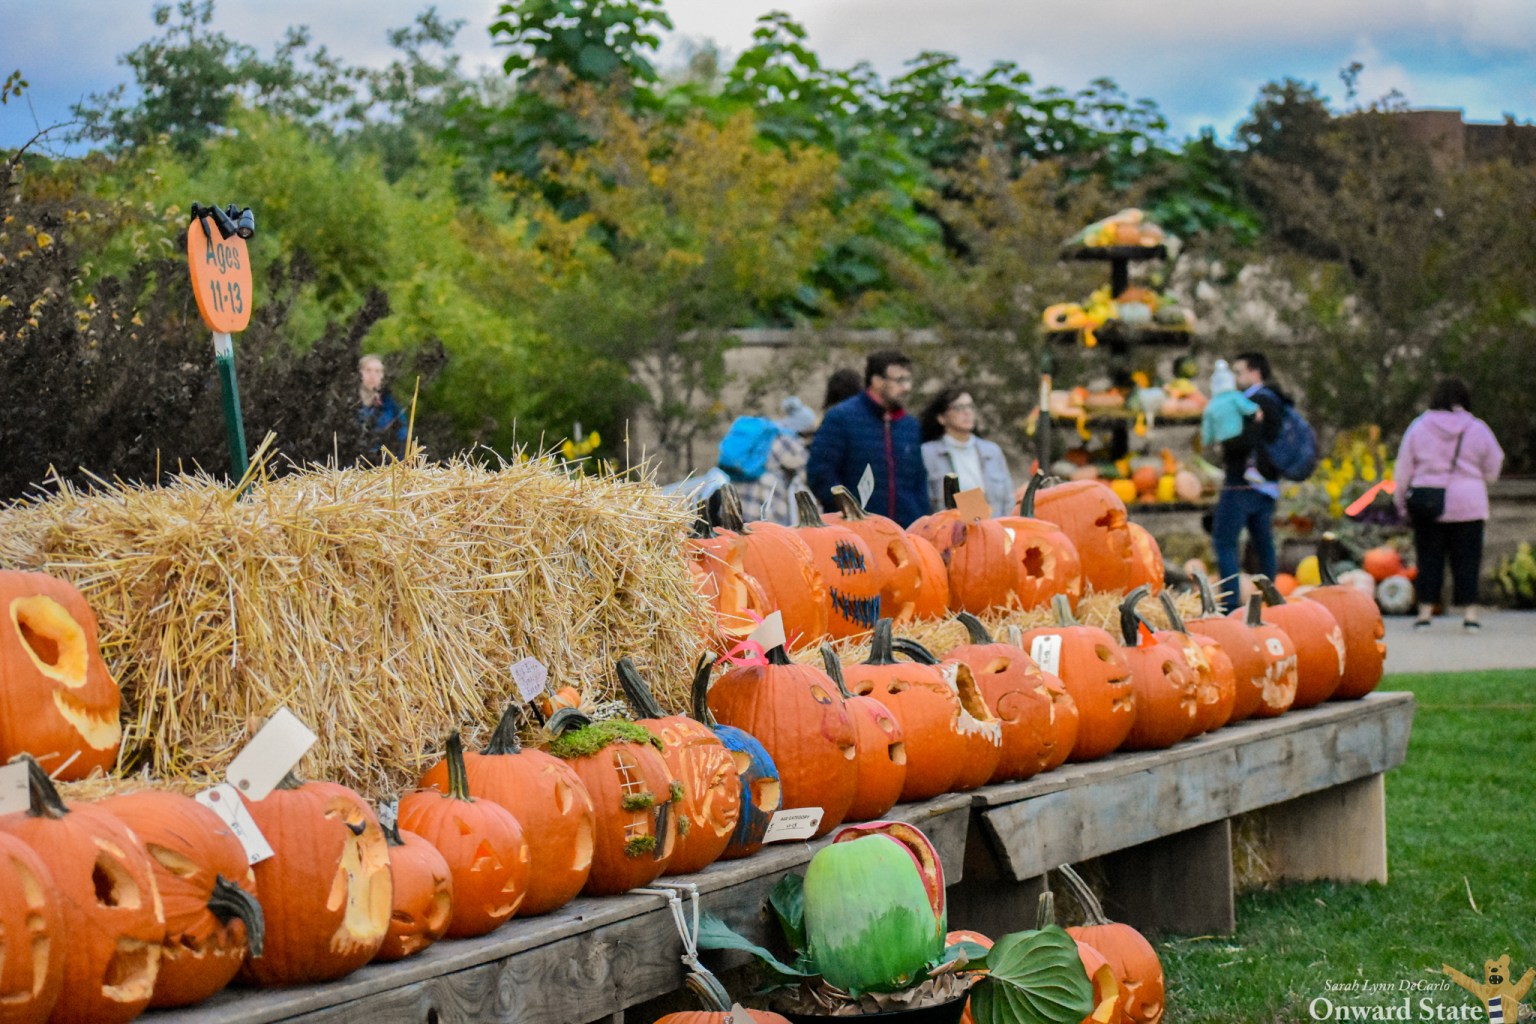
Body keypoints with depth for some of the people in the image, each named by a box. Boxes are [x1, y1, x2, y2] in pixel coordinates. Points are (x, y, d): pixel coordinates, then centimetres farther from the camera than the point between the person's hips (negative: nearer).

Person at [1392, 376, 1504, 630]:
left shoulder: (1418, 428, 0)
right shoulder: (1478, 429, -1)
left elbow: (1403, 469, 3)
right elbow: (1492, 470, 6)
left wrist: (1400, 500, 13)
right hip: (1467, 505, 0)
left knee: (1429, 560, 5)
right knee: (1466, 561, 4)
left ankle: (1425, 612, 3)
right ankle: (1469, 613, 0)